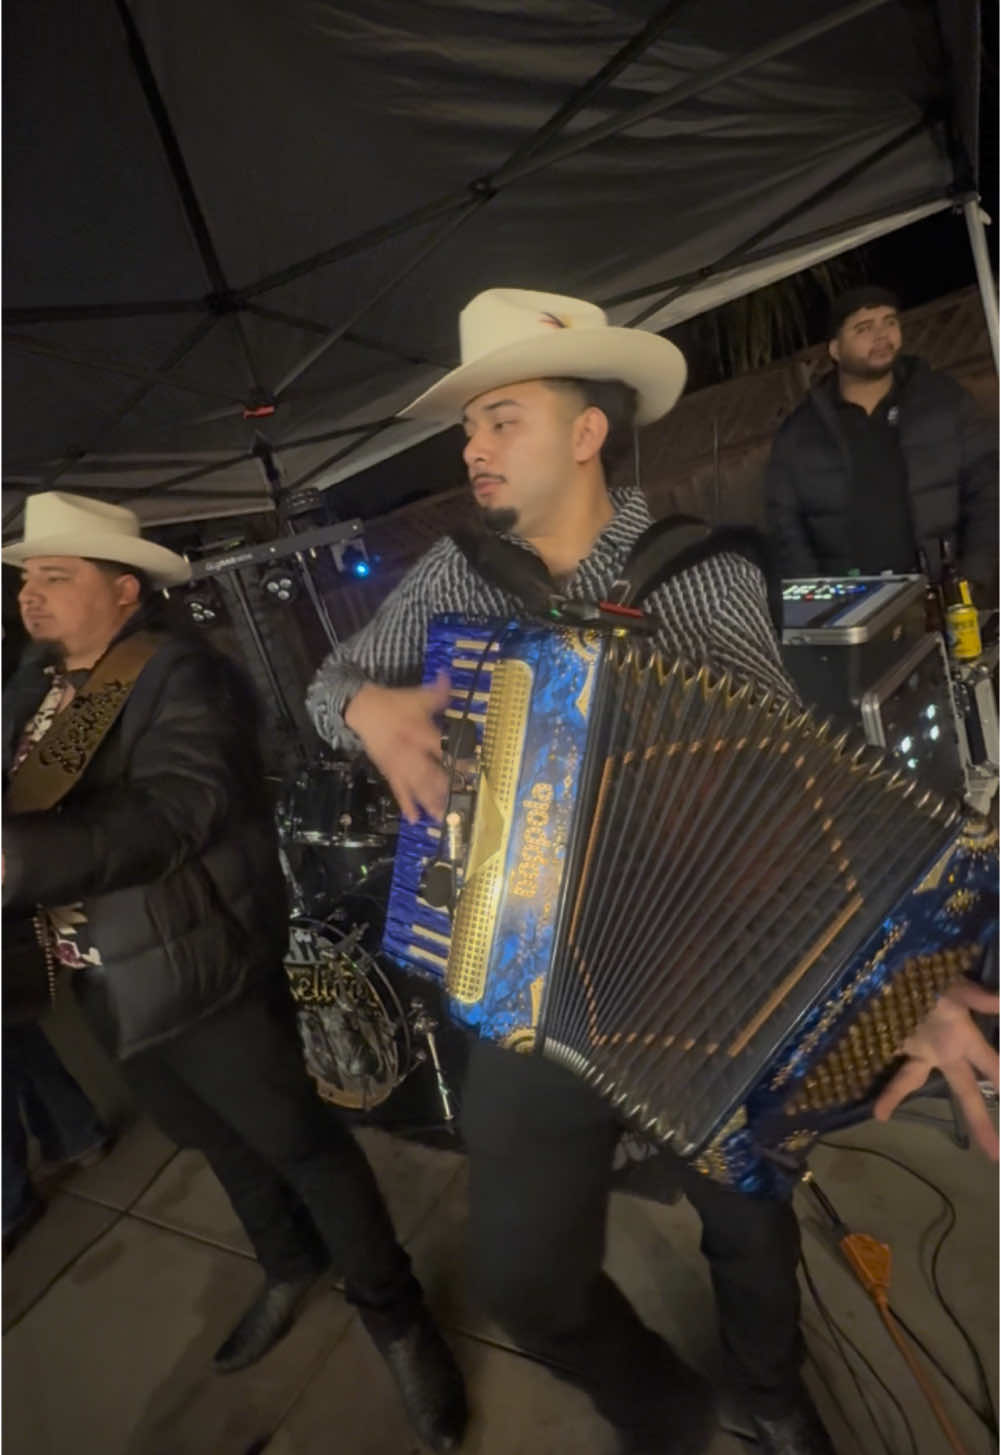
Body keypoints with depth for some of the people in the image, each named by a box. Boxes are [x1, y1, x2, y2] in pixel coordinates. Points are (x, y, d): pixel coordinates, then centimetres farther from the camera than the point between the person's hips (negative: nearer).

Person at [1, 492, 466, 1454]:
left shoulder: (178, 672, -18)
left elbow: (173, 811, -32)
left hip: (199, 978, -7)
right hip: (108, 989, 8)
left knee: (299, 1142, 8)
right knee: (220, 1142, 25)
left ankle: (392, 1314, 30)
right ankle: (290, 1267, 50)